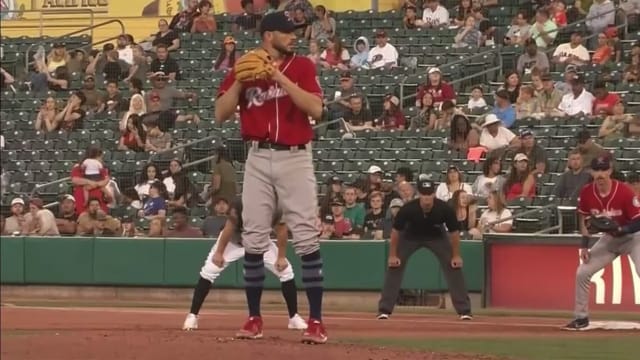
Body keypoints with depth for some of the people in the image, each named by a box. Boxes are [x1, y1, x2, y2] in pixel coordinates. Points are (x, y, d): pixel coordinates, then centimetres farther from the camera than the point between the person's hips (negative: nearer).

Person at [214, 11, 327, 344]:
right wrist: (240, 80, -11)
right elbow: (221, 114, 0)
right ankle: (254, 318, 10)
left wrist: (280, 78, -16)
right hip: (258, 159, 2)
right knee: (253, 240, 1)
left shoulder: (301, 66, 4)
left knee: (306, 238, -7)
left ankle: (315, 320, -6)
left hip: (295, 158, -1)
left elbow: (316, 109, -11)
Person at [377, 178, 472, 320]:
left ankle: (464, 310, -3)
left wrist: (456, 255, -12)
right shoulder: (408, 209, -34)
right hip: (410, 237, 0)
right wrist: (393, 255, -15)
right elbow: (396, 231, -18)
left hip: (436, 237, 0)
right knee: (394, 266, -11)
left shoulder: (444, 209, -32)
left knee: (454, 266, -10)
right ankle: (384, 310, -4)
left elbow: (454, 232, -16)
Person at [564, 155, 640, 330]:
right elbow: (584, 219, 4)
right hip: (609, 238, 5)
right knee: (582, 272, -1)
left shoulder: (624, 192, -27)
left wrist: (620, 230, -40)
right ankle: (581, 317, 15)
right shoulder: (586, 193, -14)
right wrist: (585, 245, -4)